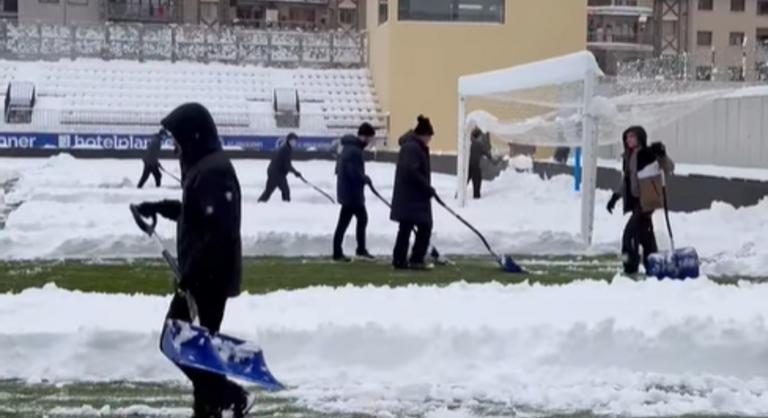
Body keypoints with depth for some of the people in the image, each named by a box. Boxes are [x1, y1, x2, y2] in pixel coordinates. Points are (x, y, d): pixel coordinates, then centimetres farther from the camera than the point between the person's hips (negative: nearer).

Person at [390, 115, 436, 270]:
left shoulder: (414, 146, 17)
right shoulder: (412, 147, -17)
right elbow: (411, 171, -25)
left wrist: (426, 188, 14)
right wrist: (428, 188, -19)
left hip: (407, 196, 11)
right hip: (412, 197, -11)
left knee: (405, 228, 13)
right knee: (424, 227, -6)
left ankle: (399, 260, 17)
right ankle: (416, 260, -4)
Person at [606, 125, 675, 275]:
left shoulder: (649, 153, -9)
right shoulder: (628, 157, 15)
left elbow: (669, 168, -9)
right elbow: (625, 181, 23)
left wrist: (662, 155, -26)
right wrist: (615, 197, 18)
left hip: (646, 200, -8)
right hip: (636, 200, 8)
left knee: (631, 232, -14)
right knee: (645, 233, 12)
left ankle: (630, 266, -10)